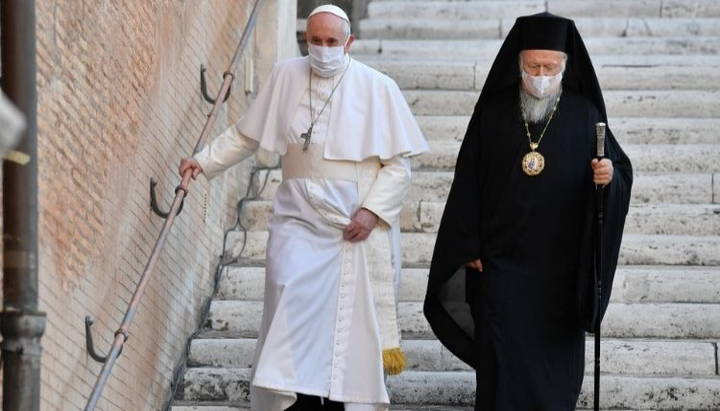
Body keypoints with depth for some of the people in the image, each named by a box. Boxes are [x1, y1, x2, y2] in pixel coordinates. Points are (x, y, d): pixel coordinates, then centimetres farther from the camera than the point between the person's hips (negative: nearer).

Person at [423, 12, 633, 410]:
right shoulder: (493, 113, 3)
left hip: (561, 267, 1)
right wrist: (469, 247, -2)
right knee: (503, 361, -7)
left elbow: (620, 169, 3)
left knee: (556, 362, 7)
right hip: (502, 263, -1)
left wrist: (610, 175, -22)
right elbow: (468, 181, 3)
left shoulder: (584, 115, 3)